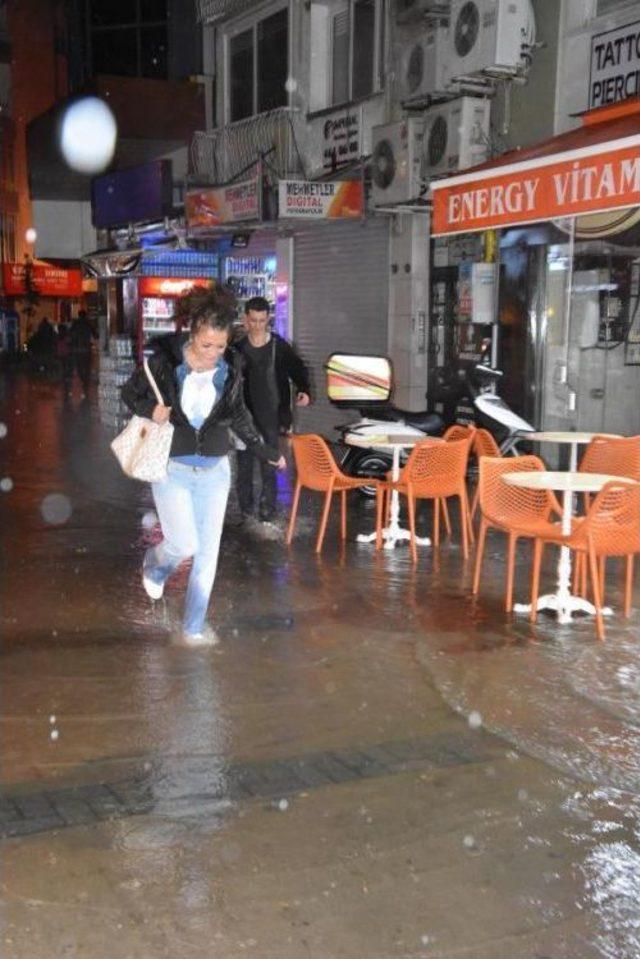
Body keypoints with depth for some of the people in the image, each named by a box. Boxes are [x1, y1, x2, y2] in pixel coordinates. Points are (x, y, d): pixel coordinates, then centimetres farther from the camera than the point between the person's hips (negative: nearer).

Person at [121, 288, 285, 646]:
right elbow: (130, 392, 3)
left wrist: (267, 451, 15)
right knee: (185, 544, -9)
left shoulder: (231, 368, -4)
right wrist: (150, 410, -18)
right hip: (172, 469, -3)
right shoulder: (165, 362, -13)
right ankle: (155, 564, 29)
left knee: (208, 551, 4)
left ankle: (194, 627, 18)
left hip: (215, 470, 3)